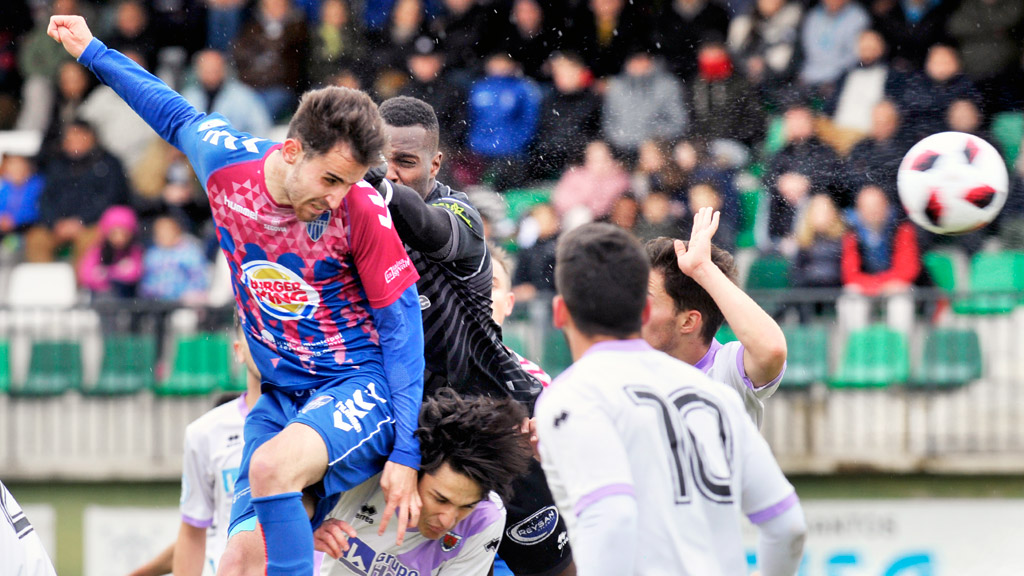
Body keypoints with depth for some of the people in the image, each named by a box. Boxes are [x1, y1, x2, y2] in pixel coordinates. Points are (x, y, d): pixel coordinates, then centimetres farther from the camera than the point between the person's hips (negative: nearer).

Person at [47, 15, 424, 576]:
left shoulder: (363, 213, -18)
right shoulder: (224, 161, -9)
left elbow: (401, 322, -10)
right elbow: (178, 117, 15)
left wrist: (405, 451, -15)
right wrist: (93, 52, 27)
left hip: (360, 386, -5)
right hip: (280, 397, 5)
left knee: (271, 466, -35)